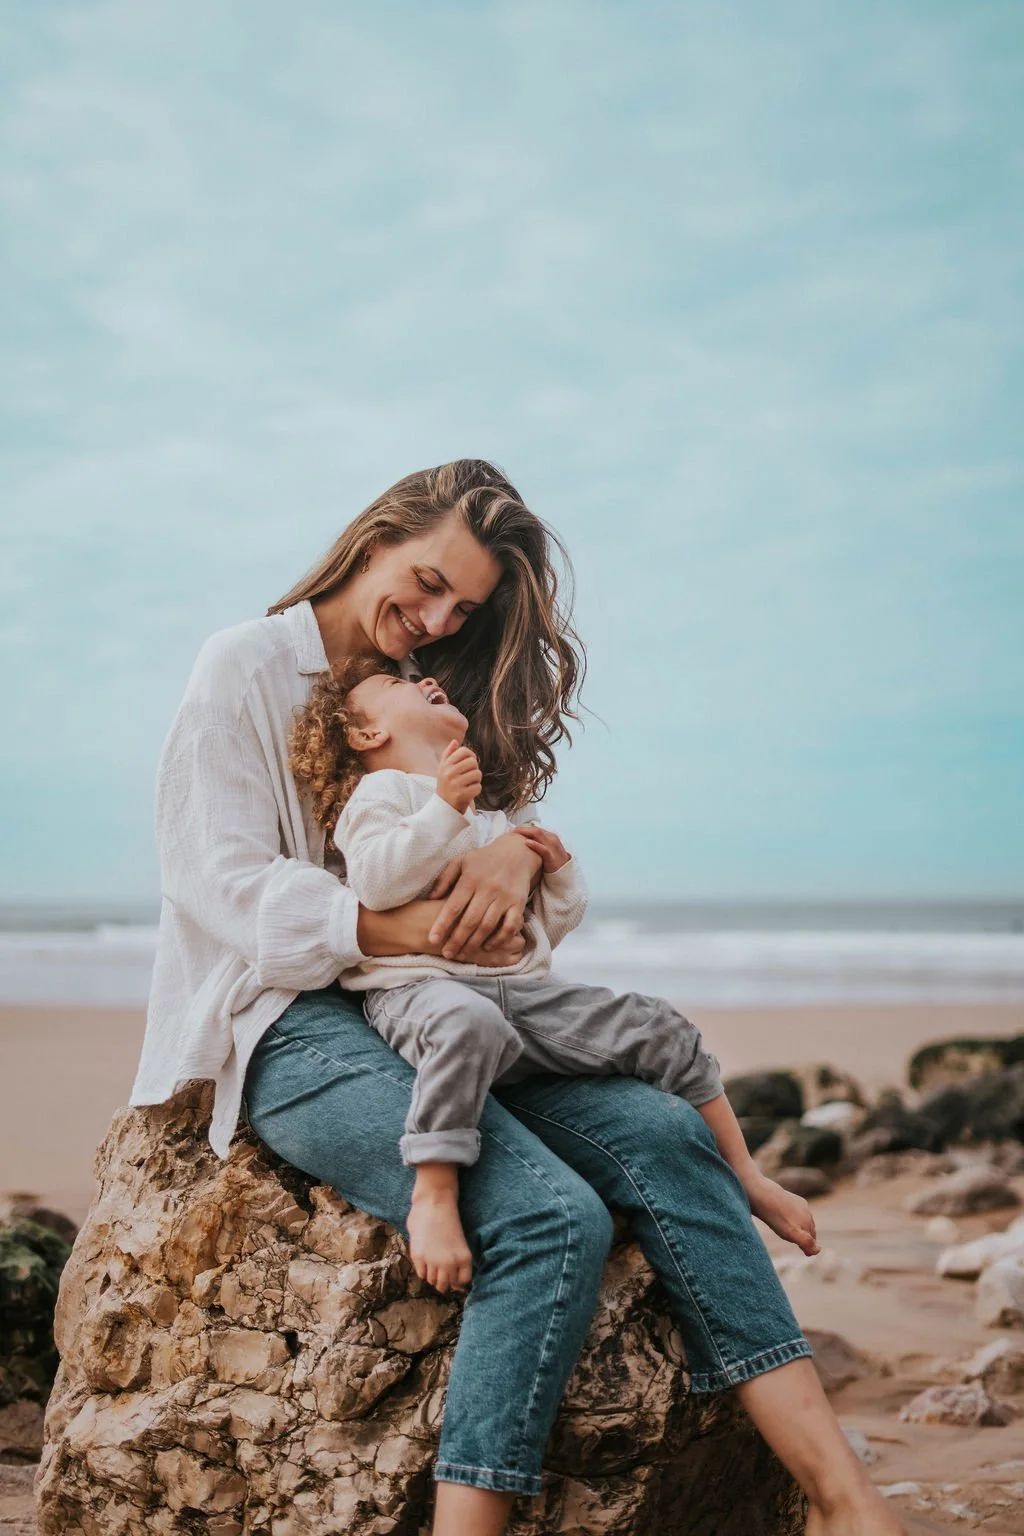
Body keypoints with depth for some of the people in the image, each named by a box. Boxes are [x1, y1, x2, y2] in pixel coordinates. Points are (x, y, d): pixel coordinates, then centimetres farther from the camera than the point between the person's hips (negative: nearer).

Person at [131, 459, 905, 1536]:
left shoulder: (433, 686, 23)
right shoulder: (245, 668, 2)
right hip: (292, 1024, -6)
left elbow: (514, 803, 20)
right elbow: (228, 885, -7)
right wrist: (424, 931, -16)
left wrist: (517, 849, -7)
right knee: (554, 1220, -31)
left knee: (660, 1133, -21)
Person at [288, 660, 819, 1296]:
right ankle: (433, 1195, -36)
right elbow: (377, 882, -15)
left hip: (522, 988, 7)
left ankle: (746, 1178, 9)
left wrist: (560, 869, 9)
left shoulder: (499, 815, 28)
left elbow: (552, 927, 28)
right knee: (468, 1023, -43)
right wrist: (444, 807, -19)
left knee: (664, 1031, -2)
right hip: (418, 986, -6)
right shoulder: (381, 790, 7)